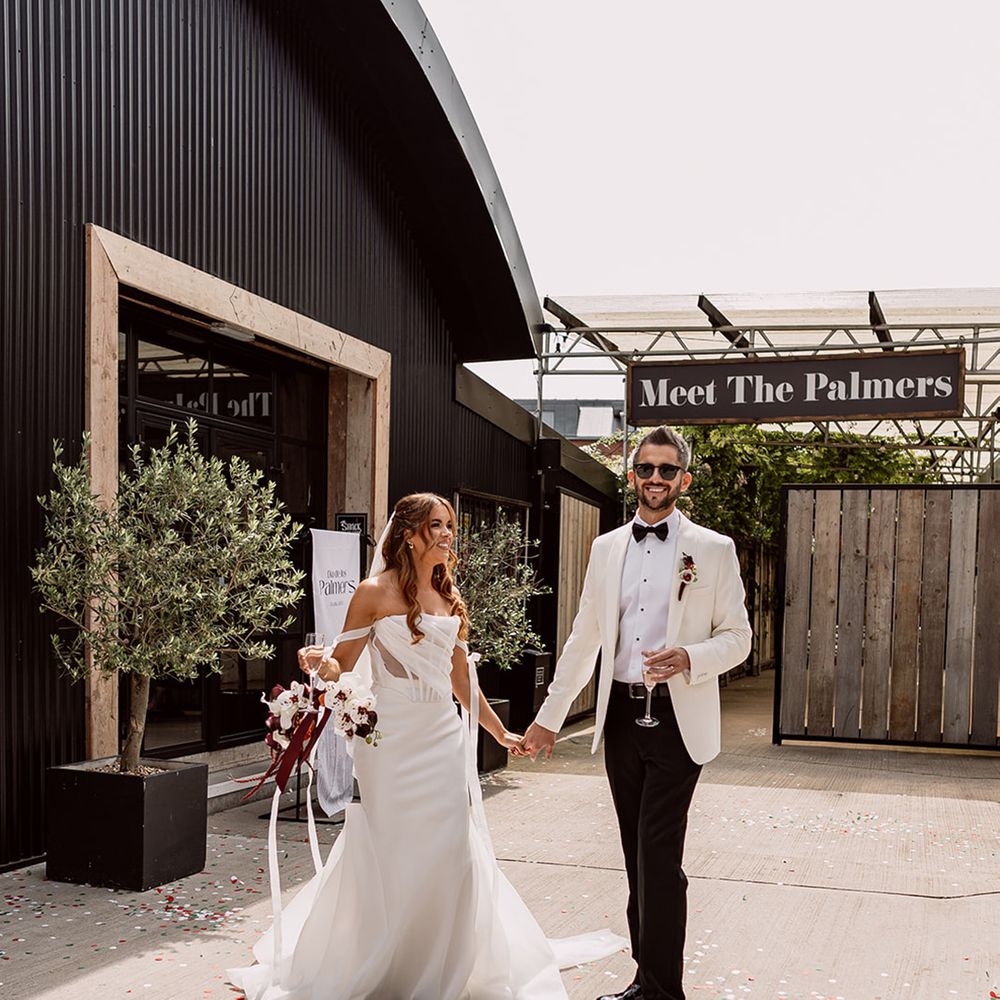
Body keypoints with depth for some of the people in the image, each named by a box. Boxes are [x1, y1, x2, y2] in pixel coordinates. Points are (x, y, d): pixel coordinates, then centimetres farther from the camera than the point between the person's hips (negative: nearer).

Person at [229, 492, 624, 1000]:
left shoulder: (449, 595, 10)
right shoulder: (376, 591, -6)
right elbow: (342, 665, -5)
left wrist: (499, 731, 23)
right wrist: (319, 663, -28)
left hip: (444, 737, 5)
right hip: (392, 737, -5)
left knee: (448, 853, 5)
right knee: (388, 856, 0)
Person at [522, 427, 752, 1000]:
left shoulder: (714, 549, -1)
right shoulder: (607, 548, 10)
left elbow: (737, 637, 0)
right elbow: (585, 638, 14)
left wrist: (688, 659, -20)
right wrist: (550, 716, 13)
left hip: (677, 719, -4)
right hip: (620, 715, 4)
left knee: (659, 857, -9)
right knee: (638, 857, 10)